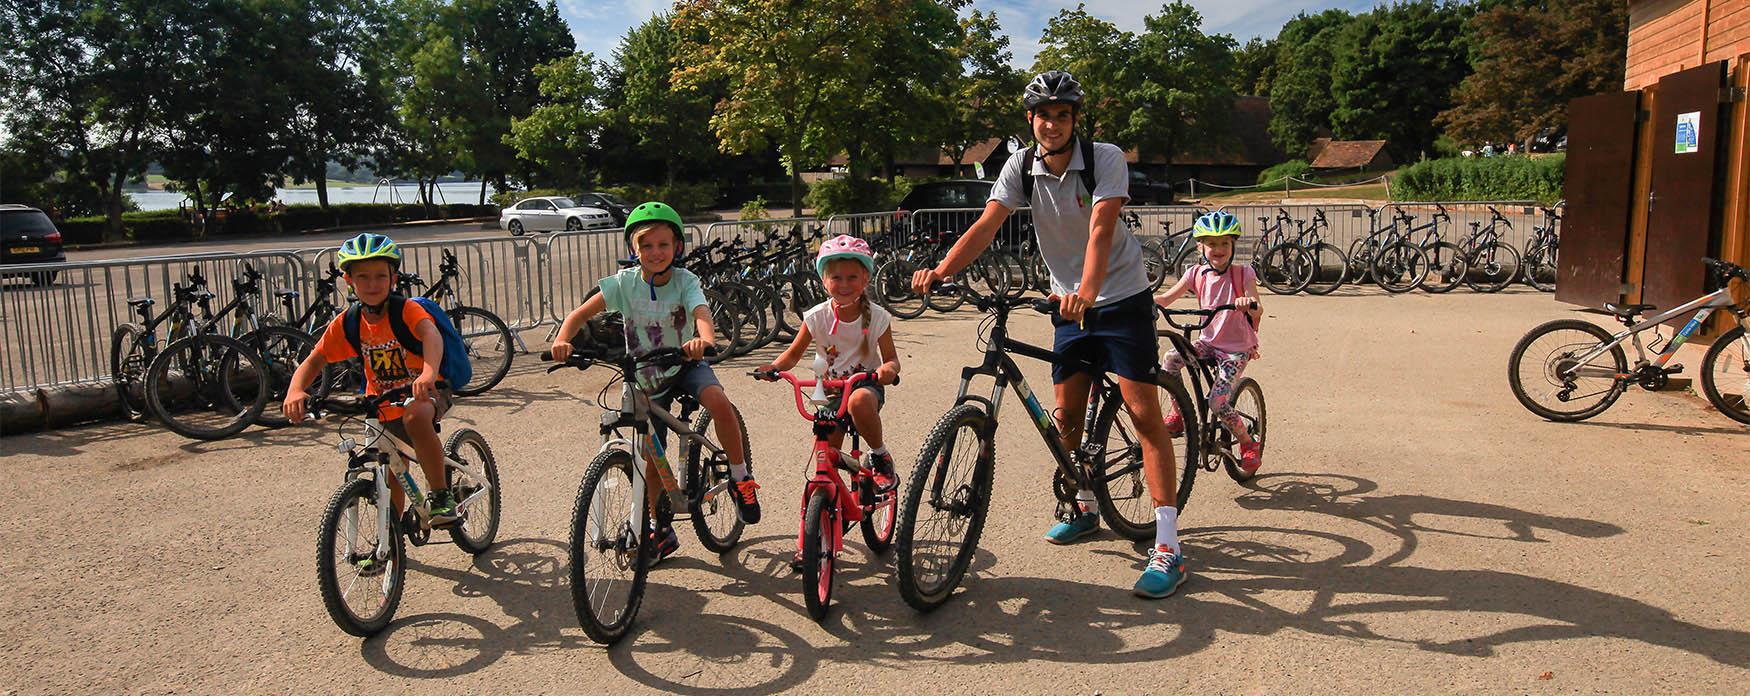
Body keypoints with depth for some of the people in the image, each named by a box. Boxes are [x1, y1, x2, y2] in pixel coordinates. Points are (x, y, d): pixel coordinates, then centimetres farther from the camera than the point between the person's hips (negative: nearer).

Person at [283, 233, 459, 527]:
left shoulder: (406, 310, -21)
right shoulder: (347, 323, -8)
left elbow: (431, 334, -41)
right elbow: (313, 360, -7)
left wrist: (429, 373, -62)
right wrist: (294, 391, -29)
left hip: (425, 392, -5)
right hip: (382, 405, 5)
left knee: (415, 417, -40)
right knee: (392, 482, 13)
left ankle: (441, 495, -26)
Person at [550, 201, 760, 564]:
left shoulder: (685, 280, -16)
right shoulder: (625, 282, -12)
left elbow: (702, 314, -35)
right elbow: (579, 314, -13)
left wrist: (704, 339, -58)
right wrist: (562, 339, -34)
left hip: (685, 365, -2)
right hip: (645, 375, 2)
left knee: (719, 402, -33)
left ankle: (741, 477, -11)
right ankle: (662, 531, 22)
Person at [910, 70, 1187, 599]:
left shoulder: (1106, 158, -16)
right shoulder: (1021, 167, -4)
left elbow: (1101, 228, -31)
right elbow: (986, 225, -16)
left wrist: (1088, 289, -49)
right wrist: (939, 271, -33)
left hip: (1122, 299, -5)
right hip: (1069, 305, 5)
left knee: (1143, 412, -10)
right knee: (1066, 414, 9)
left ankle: (1168, 546, -9)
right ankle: (1084, 508, 33)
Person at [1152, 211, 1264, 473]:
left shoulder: (1243, 273, -11)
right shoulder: (1197, 274, -1)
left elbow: (1257, 311, -21)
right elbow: (1166, 298, -6)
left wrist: (1249, 303, -46)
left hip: (1237, 348, -4)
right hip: (1209, 341, 4)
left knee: (1217, 403, -17)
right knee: (1169, 359, -24)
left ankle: (1249, 445, 9)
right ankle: (1179, 414, -4)